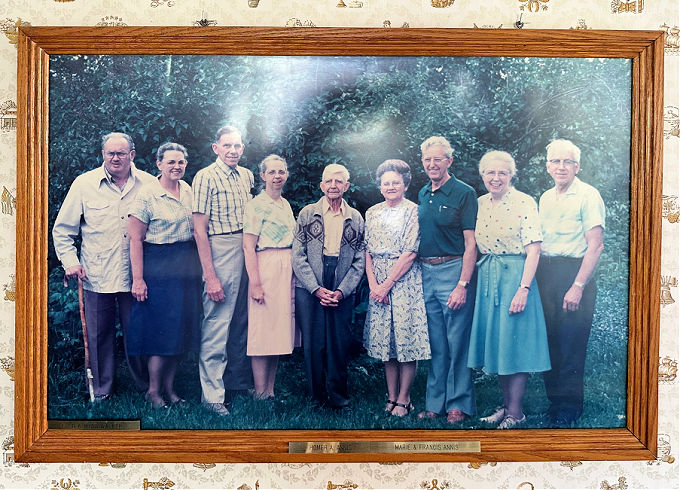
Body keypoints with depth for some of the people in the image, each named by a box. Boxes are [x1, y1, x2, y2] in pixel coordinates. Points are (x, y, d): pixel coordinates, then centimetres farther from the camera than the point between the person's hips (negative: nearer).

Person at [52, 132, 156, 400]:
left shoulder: (149, 184, 2)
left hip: (135, 275, 0)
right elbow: (62, 229, 9)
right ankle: (102, 390, 22)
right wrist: (70, 261, -1)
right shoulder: (84, 184, 3)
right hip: (97, 276, 0)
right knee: (99, 335, 8)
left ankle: (145, 387, 22)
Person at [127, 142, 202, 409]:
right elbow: (135, 239, -12)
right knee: (162, 329, -2)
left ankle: (169, 386, 23)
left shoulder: (188, 190, 8)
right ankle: (153, 390, 14)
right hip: (159, 268, -6)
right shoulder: (147, 194, -10)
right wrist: (138, 279, -16)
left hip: (187, 267, 6)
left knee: (180, 329, 10)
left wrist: (199, 267, 10)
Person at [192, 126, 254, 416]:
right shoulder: (206, 177, -7)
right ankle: (212, 395, 5)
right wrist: (211, 276, -16)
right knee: (217, 325, -4)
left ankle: (239, 382, 28)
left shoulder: (247, 176, 13)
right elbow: (200, 231, -11)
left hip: (248, 252, 7)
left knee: (242, 324, 14)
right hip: (220, 254, -7)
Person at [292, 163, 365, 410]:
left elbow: (359, 261, 5)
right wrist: (316, 288, -9)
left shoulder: (356, 218, 8)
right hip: (309, 291, -1)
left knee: (340, 344, 3)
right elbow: (298, 256, -1)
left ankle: (338, 396, 19)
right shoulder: (307, 213, 4)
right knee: (313, 344, 1)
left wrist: (341, 291, -7)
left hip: (343, 294, 1)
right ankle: (317, 397, 16)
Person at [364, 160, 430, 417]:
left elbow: (410, 253, -10)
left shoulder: (413, 212, -3)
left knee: (406, 337, -4)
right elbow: (368, 252, 10)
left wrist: (388, 284, -14)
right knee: (384, 340, 6)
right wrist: (373, 283, -5)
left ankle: (403, 399, 5)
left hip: (405, 280, -5)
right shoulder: (372, 213, 13)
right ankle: (391, 397, 15)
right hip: (378, 282, 5)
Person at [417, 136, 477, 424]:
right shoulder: (422, 195, 14)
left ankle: (459, 403, 12)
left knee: (457, 342, 0)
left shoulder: (464, 194, -6)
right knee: (435, 343, 11)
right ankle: (435, 403, 20)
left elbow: (471, 244, -10)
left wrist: (462, 285, -17)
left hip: (453, 271, -6)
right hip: (425, 273, 6)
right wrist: (421, 271, 10)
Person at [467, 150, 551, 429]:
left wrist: (523, 289, -20)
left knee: (514, 342, -3)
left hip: (515, 275, -6)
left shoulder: (524, 203, -8)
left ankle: (516, 411, 8)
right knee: (495, 342, 10)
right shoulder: (479, 204, 9)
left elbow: (533, 249, -13)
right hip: (486, 278, 6)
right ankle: (506, 405, 22)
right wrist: (470, 281, 6)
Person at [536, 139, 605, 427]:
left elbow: (596, 245, -13)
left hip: (573, 273, -6)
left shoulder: (588, 195, -7)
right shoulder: (545, 198, 15)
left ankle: (568, 410, 10)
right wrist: (534, 278, 10)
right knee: (548, 341, 10)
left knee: (571, 346, -2)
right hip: (545, 274, 6)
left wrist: (578, 286, -18)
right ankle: (555, 400, 22)